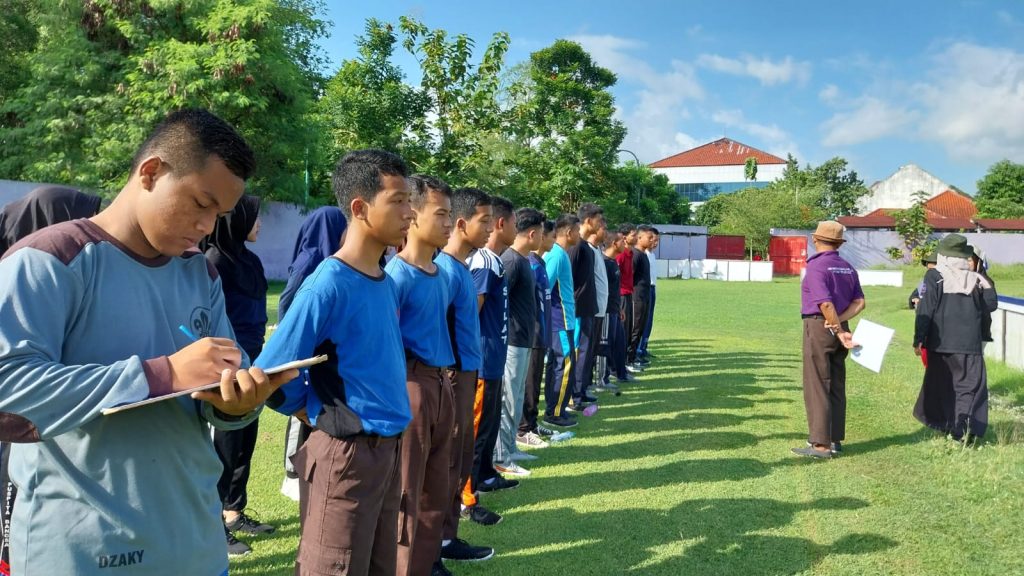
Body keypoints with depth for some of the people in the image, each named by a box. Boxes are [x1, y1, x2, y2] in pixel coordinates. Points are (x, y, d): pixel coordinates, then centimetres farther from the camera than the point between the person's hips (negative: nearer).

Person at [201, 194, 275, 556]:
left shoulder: (249, 259, 11)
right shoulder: (215, 259, -13)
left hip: (251, 360, 8)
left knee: (246, 440, 14)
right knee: (226, 444, 1)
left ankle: (234, 513, 28)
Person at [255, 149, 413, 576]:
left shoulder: (387, 284, 6)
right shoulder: (328, 285, -18)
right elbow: (271, 374, -17)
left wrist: (391, 430, 13)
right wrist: (317, 414, -3)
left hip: (388, 448, 8)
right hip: (344, 453, -8)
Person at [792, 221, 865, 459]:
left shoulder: (816, 266, -12)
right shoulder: (847, 268, 11)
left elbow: (826, 304, -21)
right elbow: (859, 302, 6)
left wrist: (838, 331, -13)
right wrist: (839, 323, -5)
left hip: (819, 326, -7)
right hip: (838, 327, 8)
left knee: (816, 387, -4)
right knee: (836, 386, 13)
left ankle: (820, 444, -3)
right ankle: (835, 440, 19)